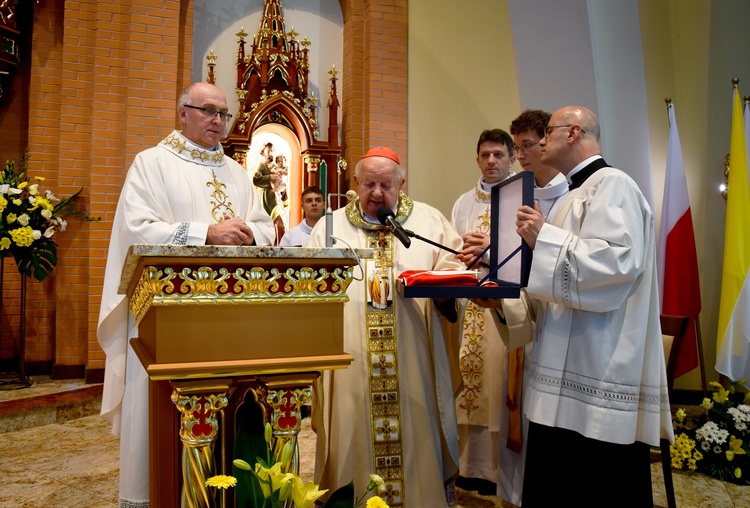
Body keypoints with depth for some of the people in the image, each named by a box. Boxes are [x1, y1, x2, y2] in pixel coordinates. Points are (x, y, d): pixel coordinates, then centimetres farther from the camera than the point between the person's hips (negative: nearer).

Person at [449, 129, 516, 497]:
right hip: (469, 304, 4)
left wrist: (491, 250, -16)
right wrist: (464, 251, -8)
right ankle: (472, 465, 17)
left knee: (502, 386, -3)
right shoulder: (463, 203, 17)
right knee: (470, 381, 5)